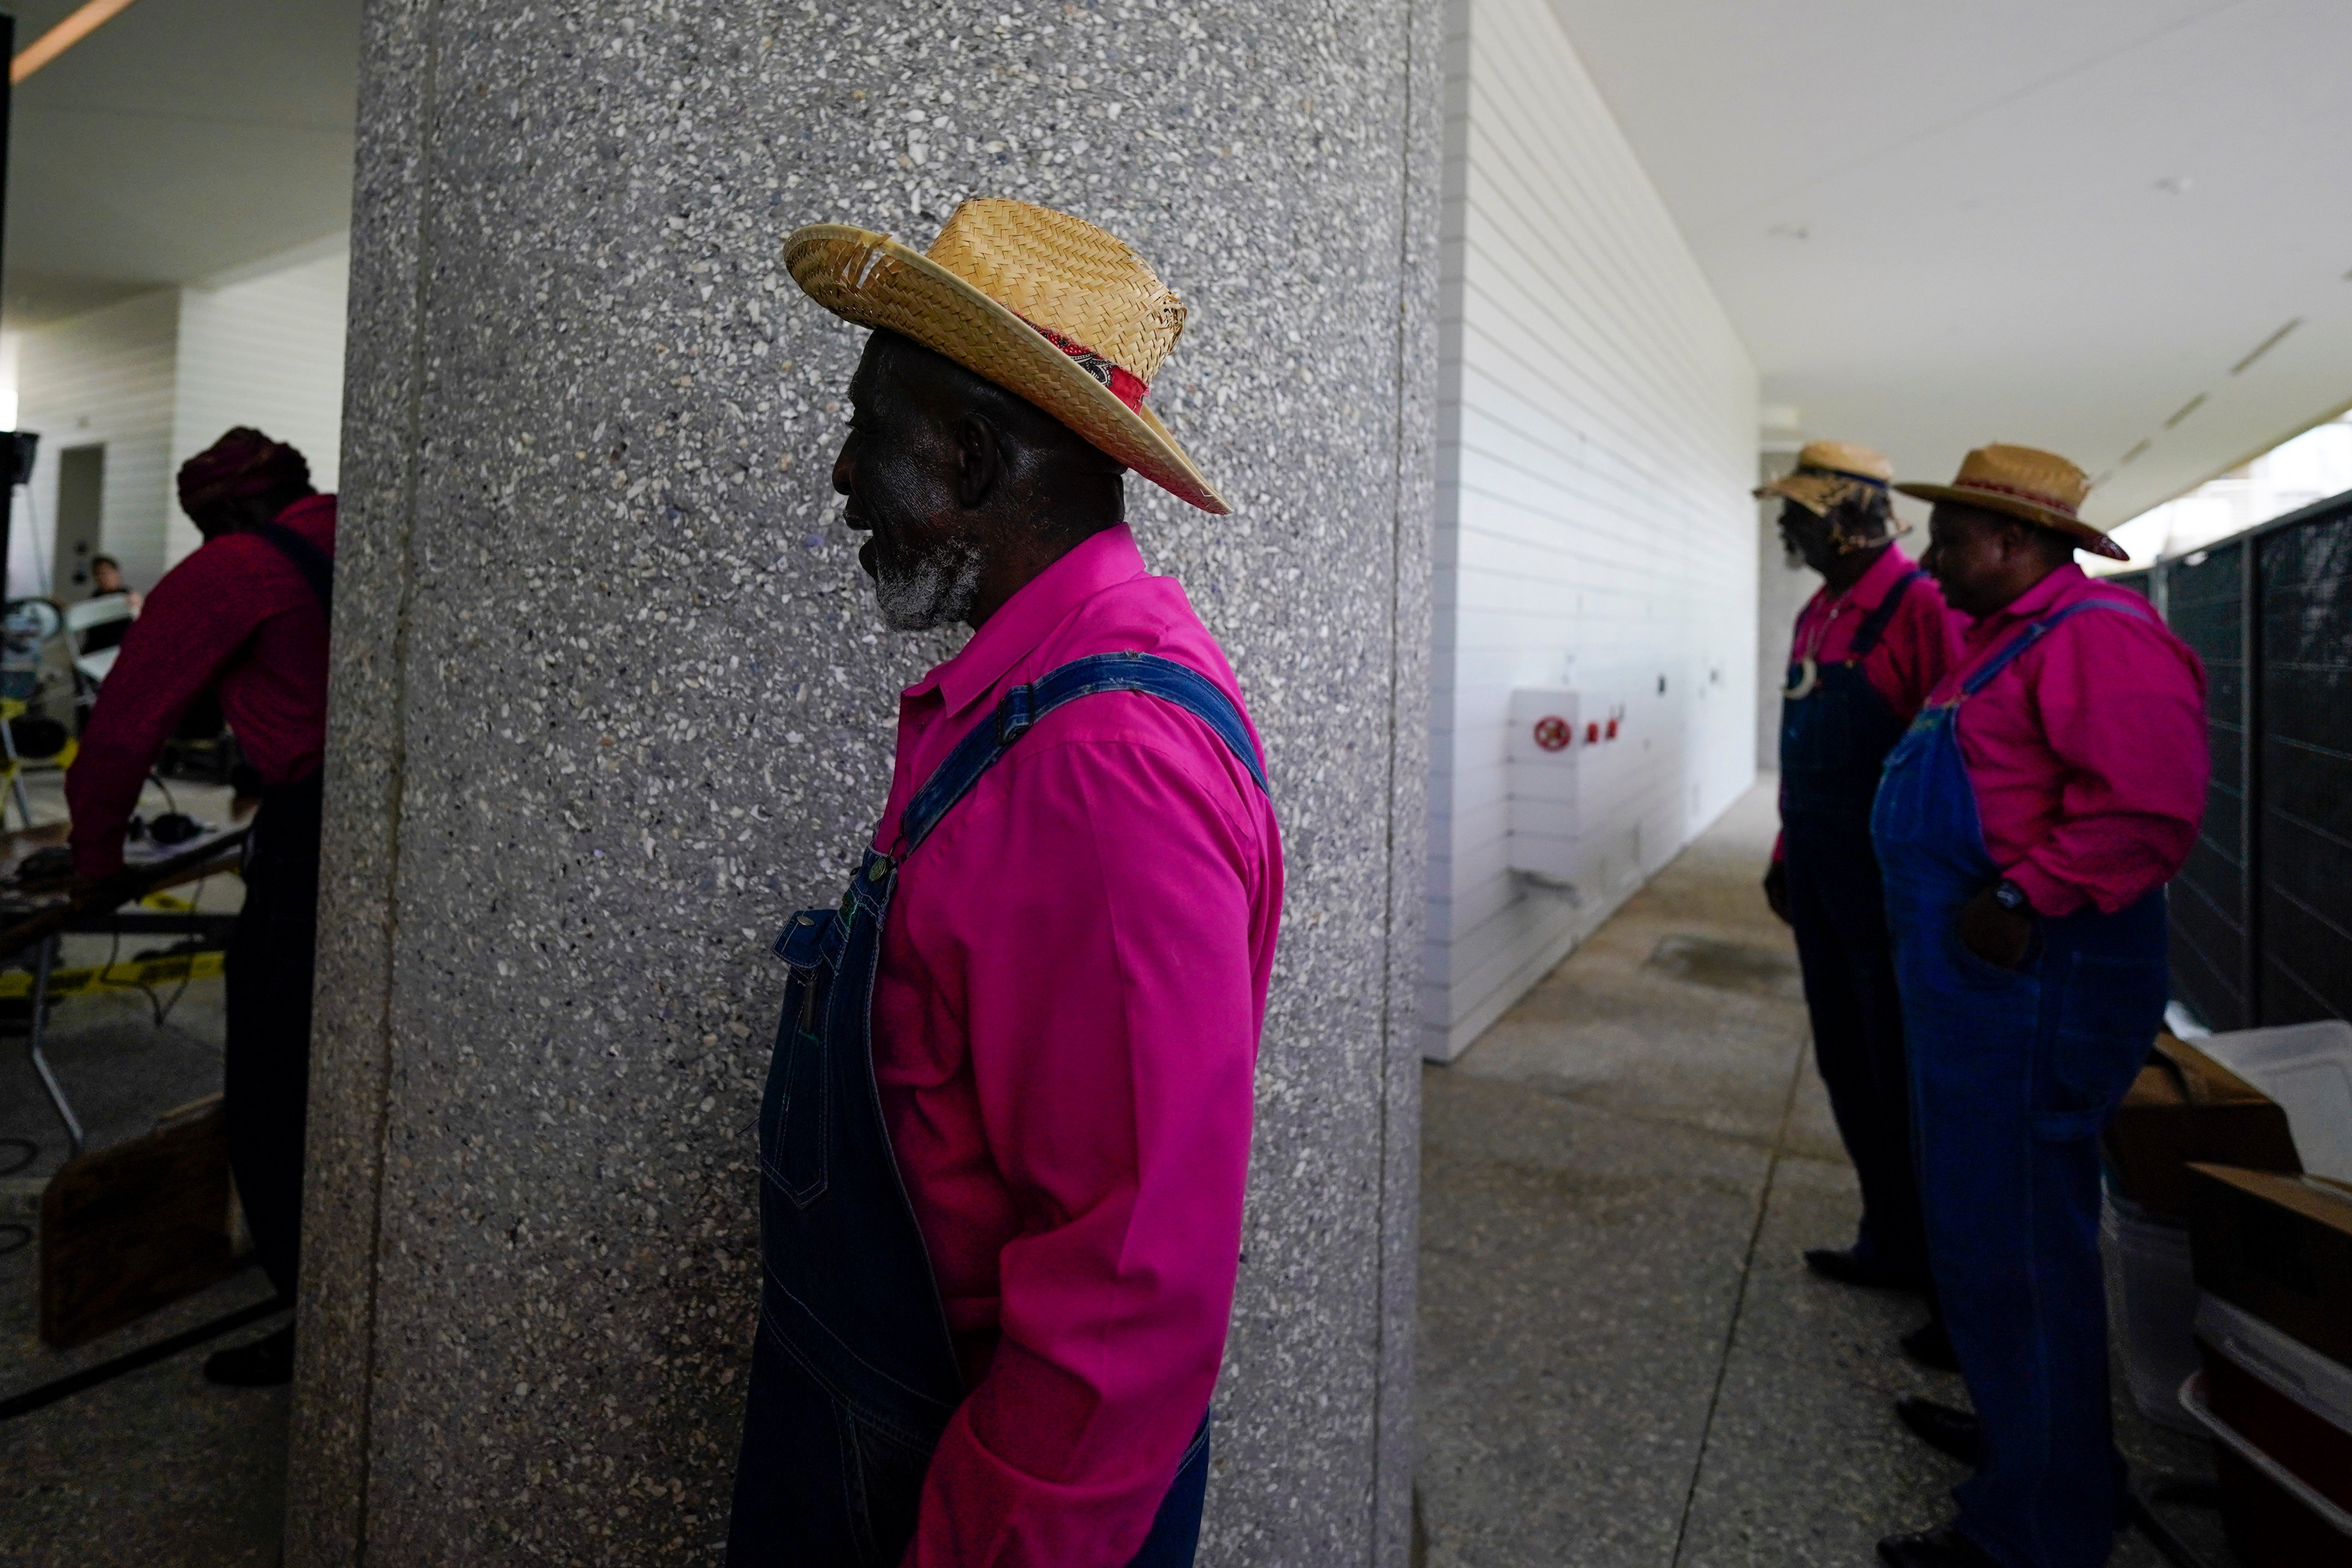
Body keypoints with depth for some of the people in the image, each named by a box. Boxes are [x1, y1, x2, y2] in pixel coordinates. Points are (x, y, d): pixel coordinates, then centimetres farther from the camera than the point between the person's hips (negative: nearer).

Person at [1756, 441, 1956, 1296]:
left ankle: (1938, 1257, 23)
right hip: (1821, 885, 8)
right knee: (1847, 1065, 16)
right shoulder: (1815, 615, 13)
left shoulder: (1922, 606, -14)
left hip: (1887, 880, -8)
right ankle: (1889, 1240, 31)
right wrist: (1787, 857, 18)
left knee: (1902, 1075, 4)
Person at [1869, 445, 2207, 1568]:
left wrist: (2024, 899, -26)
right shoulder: (2000, 639, 16)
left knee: (2012, 1244, 0)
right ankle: (2014, 1423, 42)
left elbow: (2150, 803, -28)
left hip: (2032, 984, -11)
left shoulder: (2097, 636, -16)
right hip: (1974, 978, 11)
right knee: (1977, 1221, 23)